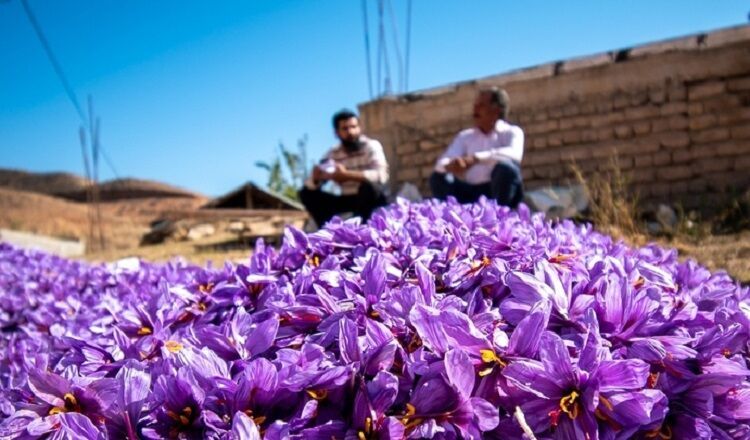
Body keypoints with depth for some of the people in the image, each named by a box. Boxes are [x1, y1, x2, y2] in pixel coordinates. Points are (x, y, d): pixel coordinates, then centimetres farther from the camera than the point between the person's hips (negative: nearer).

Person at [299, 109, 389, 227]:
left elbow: (381, 175, -30)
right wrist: (316, 177, -27)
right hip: (349, 199, 4)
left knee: (368, 185, -37)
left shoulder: (371, 146, -12)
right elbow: (310, 186, -2)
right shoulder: (333, 154, -1)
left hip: (373, 198, -4)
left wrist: (347, 175, -34)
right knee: (307, 193, -8)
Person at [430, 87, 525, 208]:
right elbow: (441, 163, 0)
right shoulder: (465, 136, 16)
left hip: (500, 193, -3)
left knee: (506, 167, -30)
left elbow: (514, 154, -20)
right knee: (438, 177, -13)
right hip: (470, 194, 3)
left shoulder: (511, 132, 5)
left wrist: (476, 158, -32)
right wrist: (450, 165, -25)